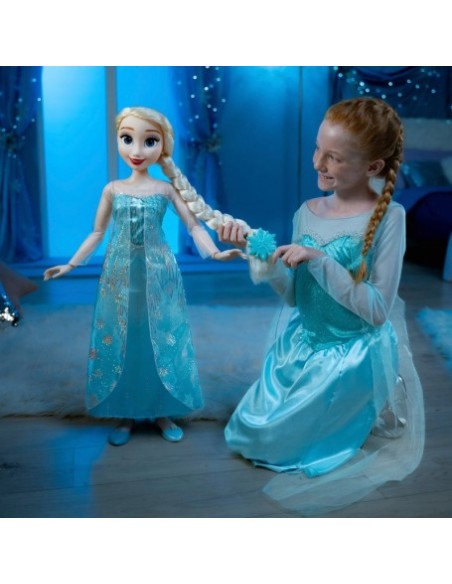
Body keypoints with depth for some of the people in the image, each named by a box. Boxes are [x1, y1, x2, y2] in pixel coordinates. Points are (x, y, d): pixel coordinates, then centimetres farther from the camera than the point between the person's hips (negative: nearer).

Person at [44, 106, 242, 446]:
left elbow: (194, 225, -7)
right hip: (121, 276, 2)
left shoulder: (167, 189, -2)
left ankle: (162, 412, 19)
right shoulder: (113, 189, 2)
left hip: (158, 274, -1)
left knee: (161, 339, 4)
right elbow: (97, 233, 9)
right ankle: (127, 415, 20)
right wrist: (71, 265, 7)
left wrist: (214, 253, -23)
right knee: (121, 340, 6)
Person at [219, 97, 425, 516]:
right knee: (249, 427, 11)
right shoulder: (308, 212, -3)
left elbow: (377, 310, -21)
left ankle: (362, 424, 20)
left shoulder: (387, 217, -18)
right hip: (302, 344, 6)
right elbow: (294, 295, -1)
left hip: (354, 354, -6)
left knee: (274, 435, -5)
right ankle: (349, 420, 31)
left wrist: (319, 261, -28)